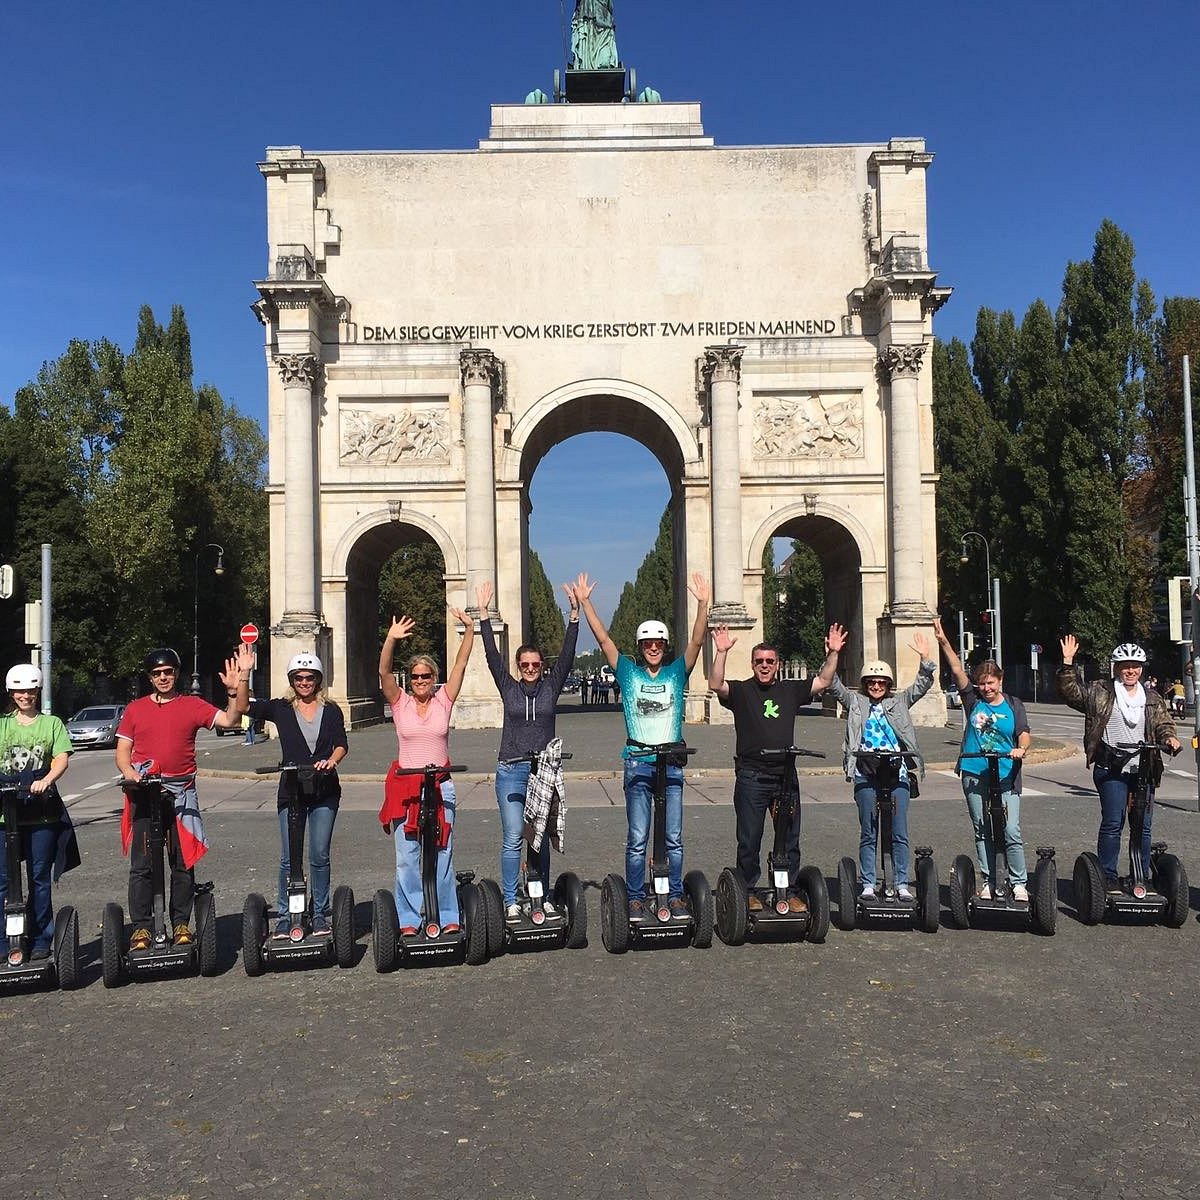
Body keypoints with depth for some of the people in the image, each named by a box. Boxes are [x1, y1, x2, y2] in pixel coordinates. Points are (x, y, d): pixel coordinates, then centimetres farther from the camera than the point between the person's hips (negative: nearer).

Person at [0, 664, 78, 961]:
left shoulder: (51, 723, 9)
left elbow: (62, 759, -3)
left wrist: (45, 780, -24)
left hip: (42, 811, 0)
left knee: (40, 877, 5)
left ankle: (40, 940, 14)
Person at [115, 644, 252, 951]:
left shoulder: (192, 705, 7)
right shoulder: (135, 709, 11)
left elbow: (230, 720, -3)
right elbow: (121, 751, 11)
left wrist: (240, 683, -15)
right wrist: (129, 773, -9)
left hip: (181, 793, 0)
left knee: (183, 862, 4)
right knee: (141, 864, 0)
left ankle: (181, 924, 13)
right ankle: (140, 927, 7)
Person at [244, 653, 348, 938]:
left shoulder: (331, 711, 7)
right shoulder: (281, 709, 5)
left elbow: (342, 744, -3)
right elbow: (246, 707, -7)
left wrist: (331, 760, -22)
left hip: (325, 790, 0)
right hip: (290, 791, 0)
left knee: (319, 856, 2)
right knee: (288, 858, 0)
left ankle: (320, 915, 14)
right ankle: (284, 917, 12)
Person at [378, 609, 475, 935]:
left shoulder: (443, 700, 6)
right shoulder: (400, 703, 3)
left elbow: (461, 664, -1)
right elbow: (384, 672, -11)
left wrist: (469, 630, -11)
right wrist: (391, 639, -27)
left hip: (440, 785, 1)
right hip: (404, 786, -1)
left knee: (442, 855, 5)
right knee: (406, 858, 2)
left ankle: (447, 917, 14)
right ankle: (409, 920, 11)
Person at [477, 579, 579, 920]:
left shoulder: (550, 687, 7)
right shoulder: (508, 688, 5)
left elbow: (567, 655, -1)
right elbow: (492, 656, -1)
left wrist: (575, 612, -9)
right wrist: (484, 615, -7)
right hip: (511, 771, -1)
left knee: (541, 838, 9)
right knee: (513, 838, -2)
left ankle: (543, 897, 18)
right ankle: (511, 902, 5)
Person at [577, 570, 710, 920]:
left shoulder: (677, 672, 7)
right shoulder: (629, 673, 5)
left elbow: (696, 641, -5)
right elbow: (603, 638, 1)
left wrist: (703, 604, -17)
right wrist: (584, 602, -4)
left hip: (671, 763, 1)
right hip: (637, 763, -1)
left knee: (674, 838, 5)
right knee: (637, 839, 3)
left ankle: (675, 897, 14)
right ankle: (635, 898, 12)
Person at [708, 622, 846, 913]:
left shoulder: (790, 690, 13)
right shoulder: (741, 691, 1)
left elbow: (823, 681, 11)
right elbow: (715, 684, -16)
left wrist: (833, 653, -1)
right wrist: (721, 652, -26)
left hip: (786, 775, 3)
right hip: (751, 777, -3)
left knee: (790, 838, 8)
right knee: (749, 839, 4)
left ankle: (790, 891, 18)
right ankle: (747, 891, 16)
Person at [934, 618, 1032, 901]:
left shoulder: (1013, 705, 7)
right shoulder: (972, 700, 6)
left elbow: (1024, 733, 0)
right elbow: (957, 670, -3)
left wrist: (1021, 749, -23)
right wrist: (943, 642, -13)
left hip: (1005, 777, -1)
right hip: (974, 775, 1)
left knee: (1012, 832, -5)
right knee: (982, 832, 8)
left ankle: (1019, 884, 7)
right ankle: (987, 882, 17)